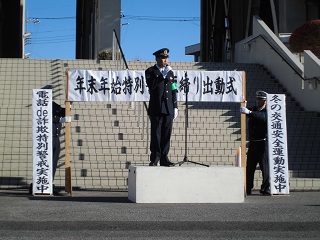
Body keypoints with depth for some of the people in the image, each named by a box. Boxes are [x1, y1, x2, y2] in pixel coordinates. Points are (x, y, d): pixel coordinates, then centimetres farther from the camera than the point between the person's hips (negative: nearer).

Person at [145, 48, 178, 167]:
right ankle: (154, 159, 0)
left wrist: (175, 107, 12)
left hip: (168, 109, 4)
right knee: (156, 134, -5)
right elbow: (151, 85, -16)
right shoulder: (150, 71, 2)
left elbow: (173, 91, 17)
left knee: (167, 134, 2)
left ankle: (164, 159, 6)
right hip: (156, 109, -4)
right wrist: (163, 75, -19)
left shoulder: (170, 73, 17)